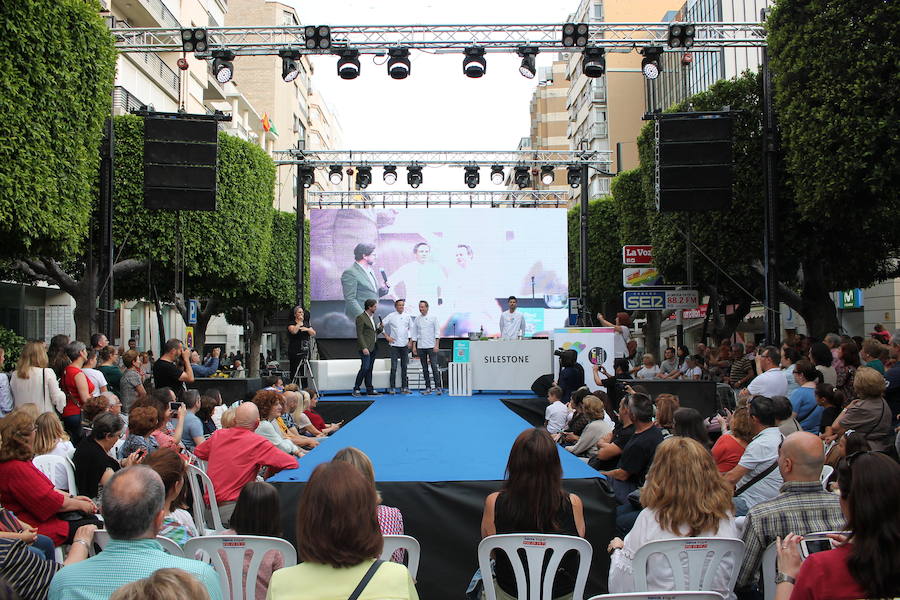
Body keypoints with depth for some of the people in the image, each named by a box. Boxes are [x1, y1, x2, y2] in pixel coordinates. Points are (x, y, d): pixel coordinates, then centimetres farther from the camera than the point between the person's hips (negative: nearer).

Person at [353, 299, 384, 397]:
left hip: (373, 347, 8)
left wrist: (380, 328, 3)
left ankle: (370, 390, 11)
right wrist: (364, 347, -21)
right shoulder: (361, 317, -8)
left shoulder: (373, 317, 18)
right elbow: (359, 334, -13)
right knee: (365, 368, -12)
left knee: (369, 369, 9)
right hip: (365, 348, -8)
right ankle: (356, 389, -3)